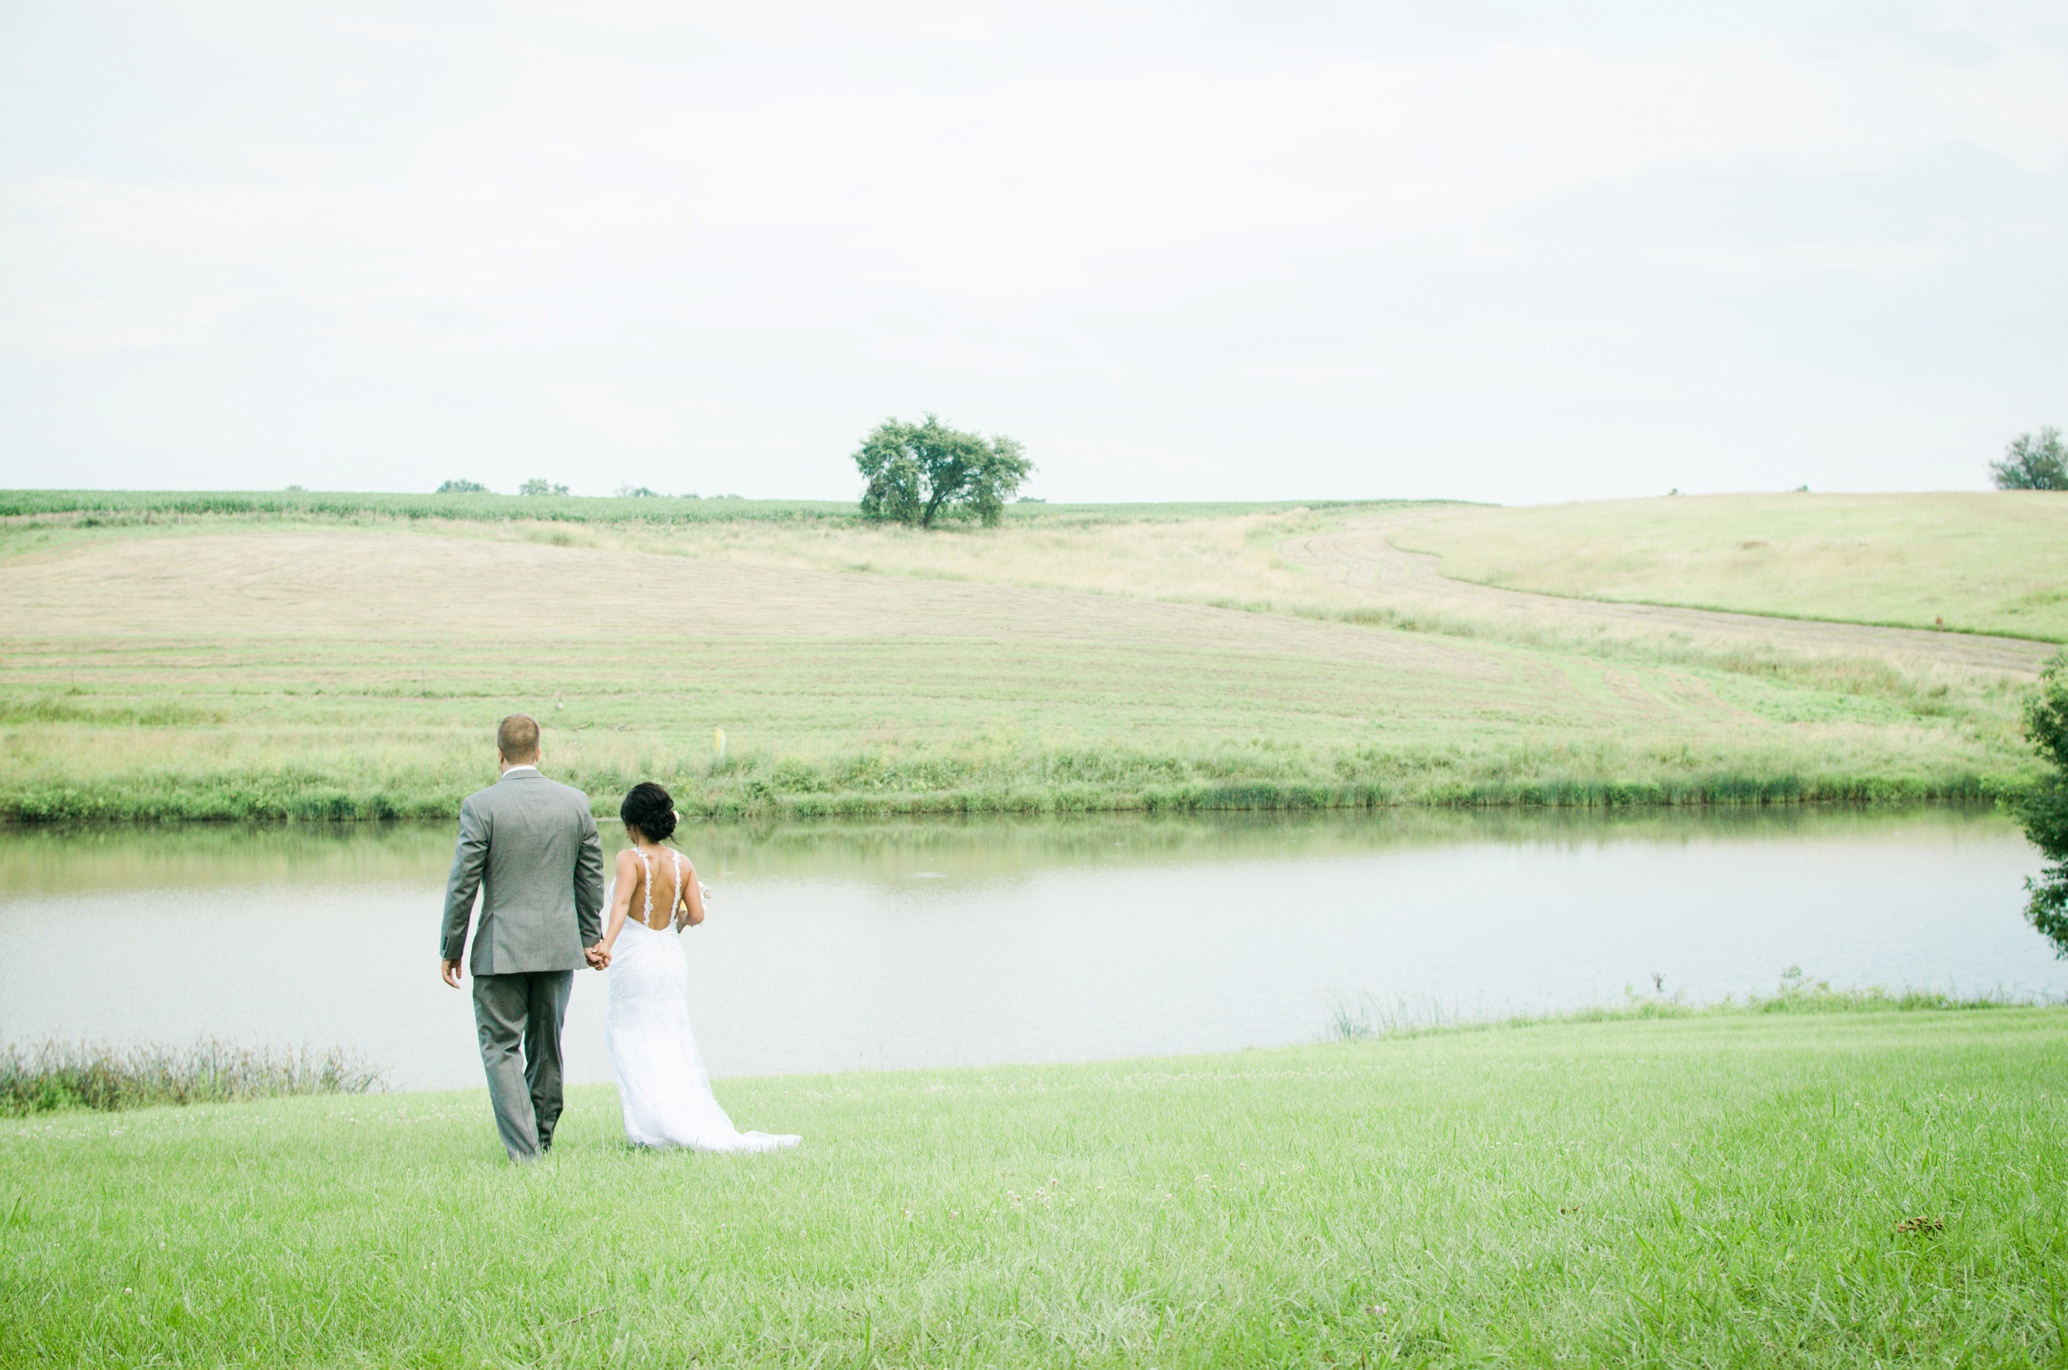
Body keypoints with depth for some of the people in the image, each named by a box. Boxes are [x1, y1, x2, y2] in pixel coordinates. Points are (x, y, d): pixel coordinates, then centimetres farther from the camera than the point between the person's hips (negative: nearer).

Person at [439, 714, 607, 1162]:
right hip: (560, 946, 4)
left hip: (501, 949, -4)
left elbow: (462, 884, -9)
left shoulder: (480, 806, -11)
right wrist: (591, 938, 19)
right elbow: (592, 878, 8)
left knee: (501, 1048, 2)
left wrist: (451, 950, 1)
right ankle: (542, 1138, 28)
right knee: (547, 1046, 17)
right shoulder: (576, 802, 1)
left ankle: (524, 1150, -8)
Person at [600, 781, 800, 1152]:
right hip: (672, 960, 5)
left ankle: (650, 1129, -1)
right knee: (675, 1048, 12)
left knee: (635, 1050, 3)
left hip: (634, 962, -5)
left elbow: (621, 902, -27)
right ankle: (705, 1127, 6)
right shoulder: (682, 863, 4)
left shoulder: (630, 859, -11)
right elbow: (696, 915, 0)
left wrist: (606, 943, -39)